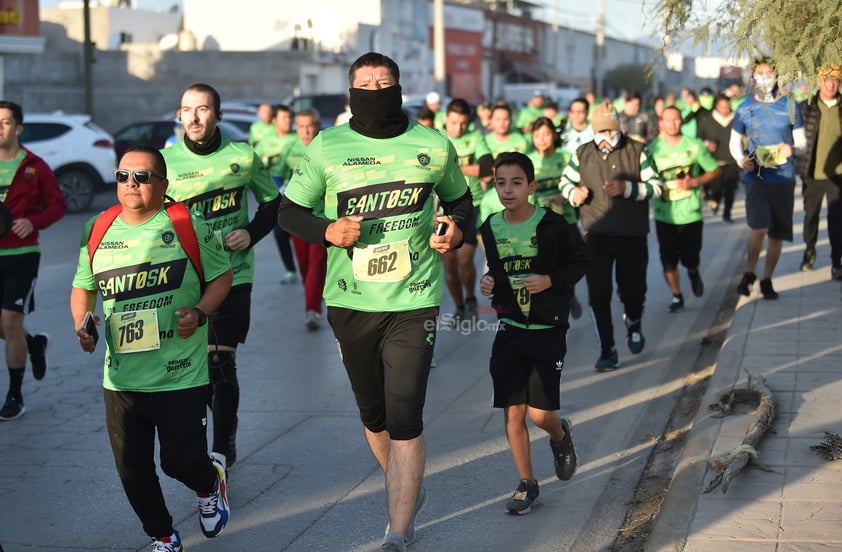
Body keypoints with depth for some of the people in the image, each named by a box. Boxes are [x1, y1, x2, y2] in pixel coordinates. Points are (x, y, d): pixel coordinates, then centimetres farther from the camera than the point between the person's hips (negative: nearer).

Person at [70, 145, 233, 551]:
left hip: (180, 376, -3)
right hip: (120, 378, 4)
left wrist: (200, 312, -12)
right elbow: (82, 287, 17)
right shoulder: (96, 232, 5)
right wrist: (82, 323, -2)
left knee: (181, 460, 0)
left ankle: (209, 486, 38)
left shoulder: (187, 227, -6)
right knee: (132, 469, 7)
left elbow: (221, 275, 5)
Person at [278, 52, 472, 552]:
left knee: (405, 419, -10)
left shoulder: (434, 146, 1)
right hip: (350, 302, 2)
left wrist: (457, 229, -7)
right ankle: (408, 492, 42)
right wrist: (326, 231, -13)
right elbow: (290, 210, 7)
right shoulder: (326, 148, 0)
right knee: (373, 416, 16)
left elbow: (459, 199, 16)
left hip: (414, 301, -2)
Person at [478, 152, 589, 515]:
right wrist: (488, 284, -2)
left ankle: (560, 436, 32)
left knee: (541, 414, -5)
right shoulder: (490, 228, 2)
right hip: (509, 330, 4)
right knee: (513, 413, 3)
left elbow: (581, 262, -2)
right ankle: (526, 483, 19)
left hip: (548, 330, -4)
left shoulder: (553, 225, -11)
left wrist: (551, 280, -17)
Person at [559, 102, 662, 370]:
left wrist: (627, 188, -21)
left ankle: (633, 323, 42)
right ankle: (607, 351, 3)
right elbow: (565, 181, 15)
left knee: (633, 291, 7)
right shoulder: (582, 154, 4)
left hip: (632, 237, -1)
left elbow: (656, 186, -5)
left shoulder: (637, 151, -2)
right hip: (596, 235, 1)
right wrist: (574, 193, -9)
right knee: (598, 294, -6)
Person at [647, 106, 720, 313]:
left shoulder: (695, 146, -2)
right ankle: (677, 297, 17)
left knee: (690, 259, 3)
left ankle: (694, 273, 38)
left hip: (690, 214, 0)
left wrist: (694, 182, -11)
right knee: (668, 260, -1)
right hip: (664, 215, 1)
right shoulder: (653, 149, -1)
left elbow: (714, 170, 4)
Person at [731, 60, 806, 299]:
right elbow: (735, 141, 12)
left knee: (778, 233, 6)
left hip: (783, 177, 2)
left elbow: (801, 140, 8)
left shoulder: (789, 106, 3)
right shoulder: (745, 108, 3)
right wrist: (741, 160, -9)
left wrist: (792, 149, -16)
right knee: (759, 227, -18)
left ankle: (767, 279, 23)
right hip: (756, 176, -2)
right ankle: (749, 273, 5)